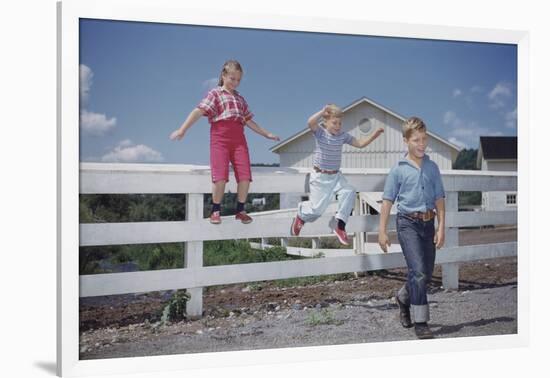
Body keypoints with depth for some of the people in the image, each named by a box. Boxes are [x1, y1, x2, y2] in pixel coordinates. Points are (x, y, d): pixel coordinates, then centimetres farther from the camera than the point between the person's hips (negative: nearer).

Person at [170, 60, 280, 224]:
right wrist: (182, 130, -11)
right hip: (220, 136, -4)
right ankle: (215, 210, 2)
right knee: (220, 176, -14)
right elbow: (199, 111, -2)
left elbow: (249, 121, 28)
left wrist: (266, 134, 26)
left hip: (238, 137, 4)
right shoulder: (215, 93, 10)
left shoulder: (240, 99, 25)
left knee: (245, 176, -6)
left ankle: (240, 210, 9)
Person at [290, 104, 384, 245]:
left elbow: (360, 143, 8)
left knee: (349, 192, -23)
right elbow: (310, 122, -33)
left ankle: (340, 225, -13)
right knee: (317, 209, -3)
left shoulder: (343, 136, 3)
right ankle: (301, 214, 34)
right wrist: (323, 111, -31)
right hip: (320, 177, -5)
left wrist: (374, 135, -4)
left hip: (336, 176, 5)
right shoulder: (320, 132, -12)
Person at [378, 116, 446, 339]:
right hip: (408, 223, -5)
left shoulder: (432, 167, 8)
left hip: (428, 223, 5)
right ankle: (420, 322, -5)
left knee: (427, 273, 11)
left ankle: (403, 298, 39)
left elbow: (439, 199, 9)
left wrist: (441, 227, 1)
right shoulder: (398, 170, -2)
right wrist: (382, 231, -2)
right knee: (418, 272, -13)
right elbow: (388, 201, 1)